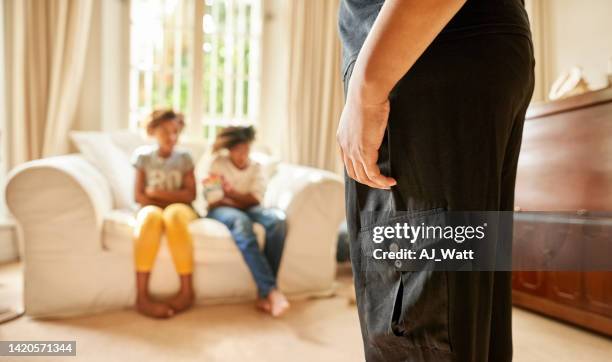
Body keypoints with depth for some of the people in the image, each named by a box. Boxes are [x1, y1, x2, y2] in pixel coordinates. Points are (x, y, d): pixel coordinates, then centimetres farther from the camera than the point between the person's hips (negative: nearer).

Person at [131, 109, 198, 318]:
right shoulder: (143, 155, 10)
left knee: (174, 213, -39)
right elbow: (139, 196, 2)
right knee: (151, 215, -38)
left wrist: (158, 193, -8)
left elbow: (190, 194, 0)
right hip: (152, 207, 0)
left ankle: (187, 291, -31)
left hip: (180, 209, 0)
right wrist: (173, 197, -10)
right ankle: (142, 296, -38)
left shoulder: (184, 158, 10)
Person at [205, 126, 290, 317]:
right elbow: (213, 201, -5)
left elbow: (255, 200, -4)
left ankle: (263, 294, -32)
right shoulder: (217, 164, 2)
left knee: (277, 218, -31)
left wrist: (231, 194, -20)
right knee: (241, 221, -40)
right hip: (221, 210, -3)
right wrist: (244, 200, -11)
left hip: (247, 210, 3)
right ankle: (271, 290, -43)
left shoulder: (256, 167, 10)